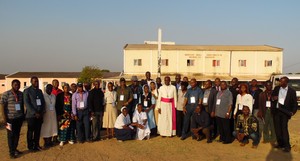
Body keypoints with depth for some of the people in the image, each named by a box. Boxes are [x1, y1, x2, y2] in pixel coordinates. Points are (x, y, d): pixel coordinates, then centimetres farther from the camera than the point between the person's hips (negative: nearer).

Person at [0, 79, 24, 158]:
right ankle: (11, 152, 13)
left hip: (19, 118, 4)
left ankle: (15, 149, 24)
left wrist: (23, 115, 15)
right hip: (10, 118, -4)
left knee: (17, 134, 10)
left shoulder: (21, 94, 7)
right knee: (11, 135, 4)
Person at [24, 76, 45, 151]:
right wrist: (34, 113, -16)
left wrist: (42, 111, -4)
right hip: (31, 115, -5)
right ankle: (30, 146, 16)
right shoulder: (27, 91, -4)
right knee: (31, 131, 5)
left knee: (38, 131, 8)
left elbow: (43, 102, 12)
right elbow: (26, 103, -11)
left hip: (39, 115, 5)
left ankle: (36, 145, 20)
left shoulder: (40, 91, 14)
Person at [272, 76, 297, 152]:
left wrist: (293, 112, -11)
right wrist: (273, 98, -9)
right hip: (277, 111, 4)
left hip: (285, 112, -4)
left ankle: (287, 146, 0)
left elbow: (294, 103, 1)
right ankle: (280, 143, 19)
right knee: (277, 128, 7)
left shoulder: (291, 91, -3)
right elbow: (272, 97, 15)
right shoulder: (276, 88, 6)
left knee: (284, 128, -9)